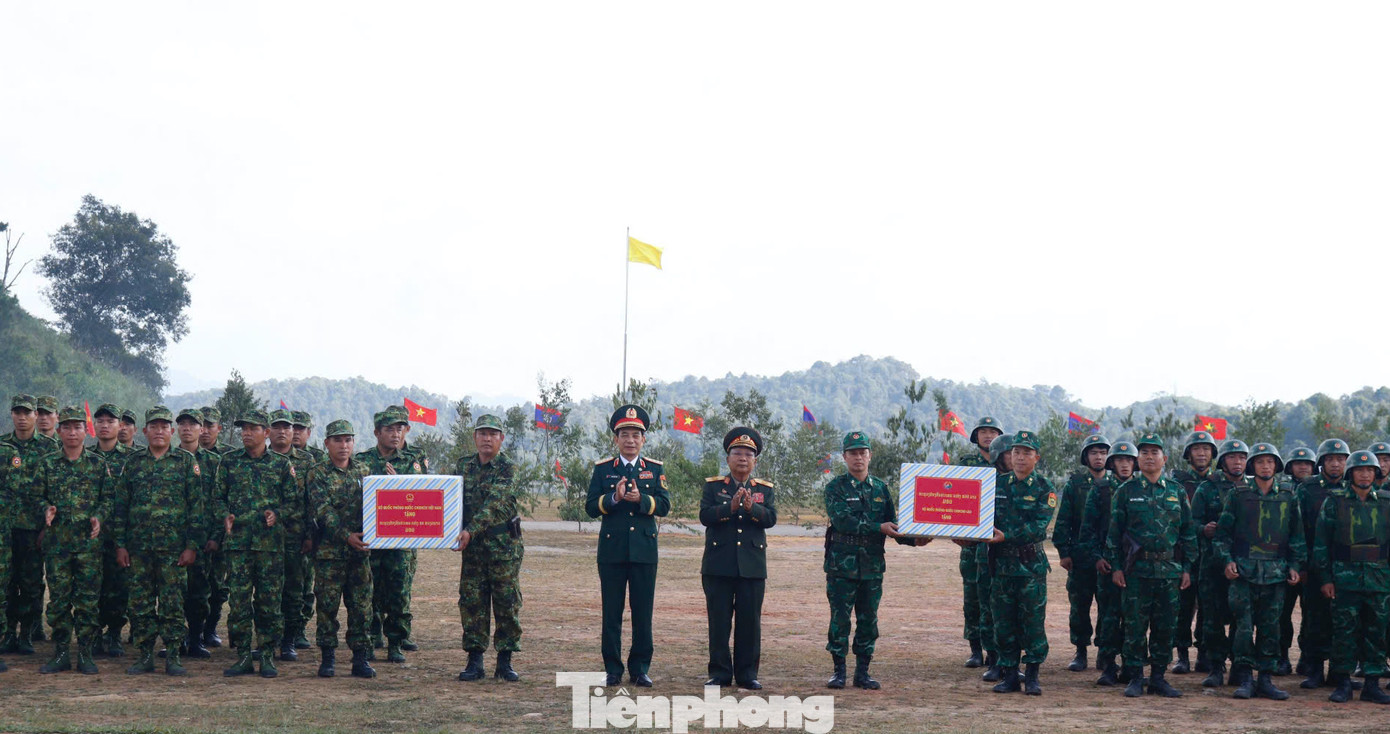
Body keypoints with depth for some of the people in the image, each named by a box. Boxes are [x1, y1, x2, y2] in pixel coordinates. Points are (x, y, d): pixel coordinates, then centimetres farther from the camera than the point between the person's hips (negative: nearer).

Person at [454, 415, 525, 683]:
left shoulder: (507, 468, -8)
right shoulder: (464, 466, 10)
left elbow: (495, 504, -19)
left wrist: (470, 530, -28)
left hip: (504, 547, -4)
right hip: (473, 548, 4)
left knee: (507, 604, 0)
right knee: (472, 603, 3)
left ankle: (505, 662, 8)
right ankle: (475, 661, 9)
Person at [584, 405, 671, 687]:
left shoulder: (655, 469, 8)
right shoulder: (602, 469, 7)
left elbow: (664, 505, -2)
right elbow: (591, 507, -1)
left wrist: (640, 499, -19)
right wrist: (614, 497, -18)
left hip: (644, 550, 0)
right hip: (612, 550, 0)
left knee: (643, 613, 3)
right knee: (612, 613, 3)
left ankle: (640, 668, 11)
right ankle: (613, 669, 9)